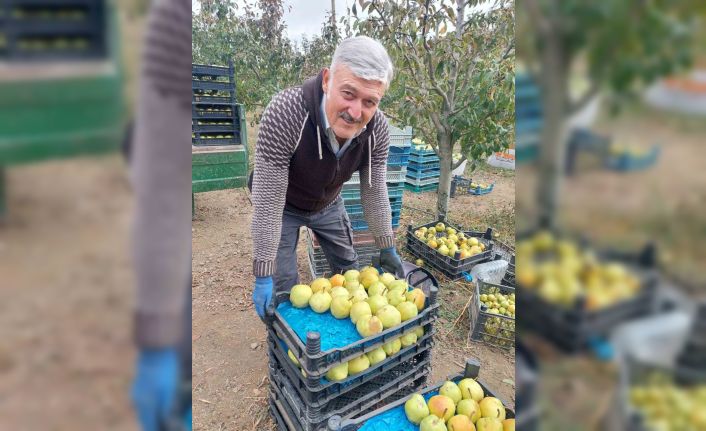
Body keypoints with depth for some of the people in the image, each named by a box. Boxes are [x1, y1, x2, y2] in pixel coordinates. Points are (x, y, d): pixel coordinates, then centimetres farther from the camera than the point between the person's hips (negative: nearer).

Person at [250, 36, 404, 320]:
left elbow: (374, 192, -10)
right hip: (283, 206, -4)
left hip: (329, 204, 4)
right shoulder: (284, 112, -40)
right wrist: (263, 276, -31)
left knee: (349, 271, 13)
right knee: (282, 287, -2)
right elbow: (268, 202, -36)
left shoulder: (378, 128, -26)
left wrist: (387, 248, -3)